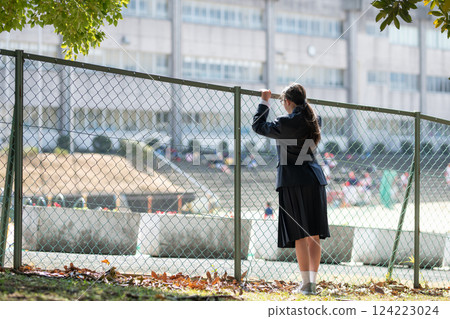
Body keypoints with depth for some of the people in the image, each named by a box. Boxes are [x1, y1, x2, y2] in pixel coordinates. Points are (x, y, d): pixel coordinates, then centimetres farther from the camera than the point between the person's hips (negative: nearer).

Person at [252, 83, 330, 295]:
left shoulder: (286, 123, -11)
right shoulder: (312, 121, 8)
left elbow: (258, 126, 3)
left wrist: (264, 102, 15)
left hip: (293, 182, -6)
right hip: (314, 179, 6)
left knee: (300, 235, -4)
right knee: (313, 236, 7)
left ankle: (306, 283, -5)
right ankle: (312, 281, 8)